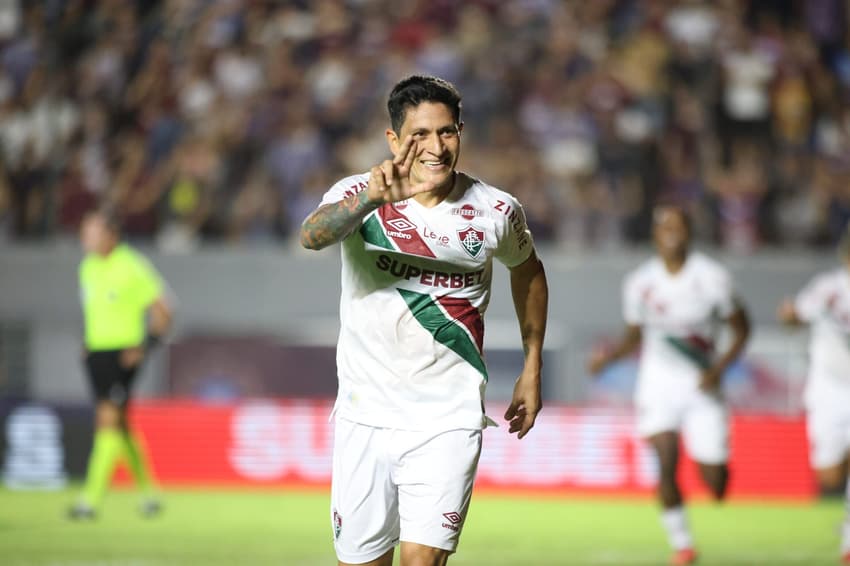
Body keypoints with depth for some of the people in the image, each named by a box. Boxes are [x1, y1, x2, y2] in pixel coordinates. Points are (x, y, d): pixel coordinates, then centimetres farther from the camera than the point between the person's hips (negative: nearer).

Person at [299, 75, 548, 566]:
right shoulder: (359, 194, -8)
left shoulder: (497, 211, 0)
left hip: (448, 419, 0)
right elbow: (313, 236, -31)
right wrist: (370, 199, -50)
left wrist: (533, 368, 20)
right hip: (366, 413, 0)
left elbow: (527, 268, 22)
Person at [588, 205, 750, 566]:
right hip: (659, 378, 1)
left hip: (702, 384, -1)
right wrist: (609, 355, -10)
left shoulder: (712, 277, -8)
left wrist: (719, 368, -13)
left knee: (715, 485, -2)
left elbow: (741, 329, 2)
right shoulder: (640, 283, -2)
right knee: (666, 462, -18)